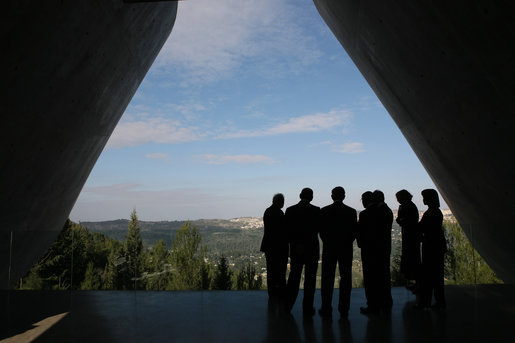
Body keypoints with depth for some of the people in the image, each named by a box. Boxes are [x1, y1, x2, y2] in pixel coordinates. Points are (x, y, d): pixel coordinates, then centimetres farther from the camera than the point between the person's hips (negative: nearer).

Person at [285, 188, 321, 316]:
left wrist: (294, 244, 7)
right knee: (310, 279, 8)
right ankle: (307, 308, 12)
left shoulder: (290, 210, -4)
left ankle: (288, 305, 22)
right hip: (312, 249, -2)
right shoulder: (316, 210, -9)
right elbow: (318, 229, -4)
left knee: (293, 277, 17)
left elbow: (286, 230, -2)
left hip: (295, 249, 3)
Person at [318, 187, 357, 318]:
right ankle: (344, 310, 11)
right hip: (346, 249, 1)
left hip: (329, 248, -1)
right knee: (346, 279, 8)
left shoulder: (324, 211, -4)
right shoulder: (351, 211, -2)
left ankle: (326, 309, 10)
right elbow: (354, 231, 0)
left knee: (327, 279, 7)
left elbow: (321, 230, 0)